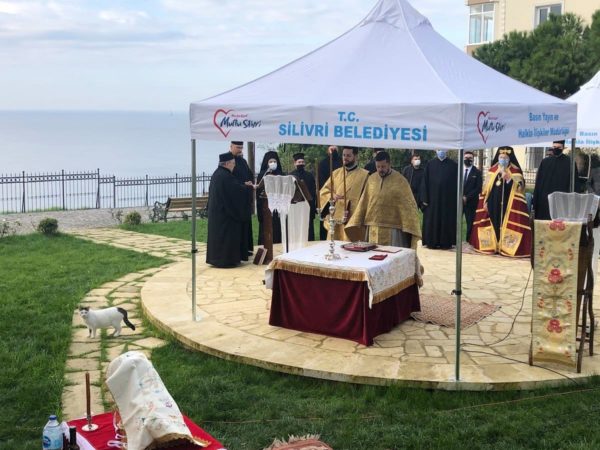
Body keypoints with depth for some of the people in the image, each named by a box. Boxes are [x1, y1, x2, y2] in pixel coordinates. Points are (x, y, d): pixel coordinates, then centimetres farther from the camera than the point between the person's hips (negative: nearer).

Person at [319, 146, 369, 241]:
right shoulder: (336, 173, 14)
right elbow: (323, 191, 9)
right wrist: (331, 196, -12)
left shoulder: (364, 175, 0)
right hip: (335, 219, 4)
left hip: (352, 220, -4)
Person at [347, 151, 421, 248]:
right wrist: (356, 223, 9)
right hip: (373, 229, 4)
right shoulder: (371, 179, 6)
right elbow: (364, 202, 11)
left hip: (392, 230, -4)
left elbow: (408, 205, -6)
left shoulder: (400, 181, -6)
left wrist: (410, 228, -12)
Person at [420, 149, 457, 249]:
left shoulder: (453, 165, 2)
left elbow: (456, 184, 2)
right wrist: (425, 199, -5)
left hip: (448, 199, 0)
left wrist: (456, 199, -3)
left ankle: (446, 243, 9)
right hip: (433, 198, 1)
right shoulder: (430, 164, 3)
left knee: (447, 221, 3)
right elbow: (425, 182, 1)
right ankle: (432, 242, 9)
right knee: (431, 221, 2)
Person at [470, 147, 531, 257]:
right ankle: (492, 246, 10)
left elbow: (519, 187, -8)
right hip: (493, 203, 3)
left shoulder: (515, 171, 2)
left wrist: (508, 178, -21)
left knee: (506, 224, -6)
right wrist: (485, 201, 3)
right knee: (494, 223, 5)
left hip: (508, 204, -3)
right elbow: (487, 187, 11)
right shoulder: (492, 171, 10)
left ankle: (506, 247, -4)